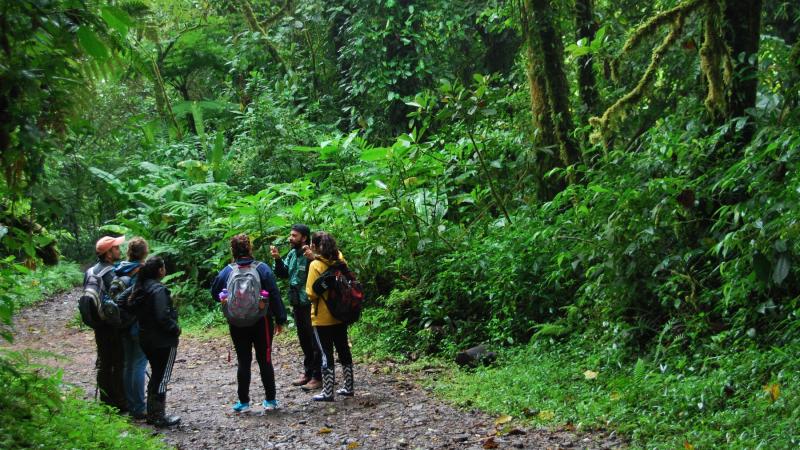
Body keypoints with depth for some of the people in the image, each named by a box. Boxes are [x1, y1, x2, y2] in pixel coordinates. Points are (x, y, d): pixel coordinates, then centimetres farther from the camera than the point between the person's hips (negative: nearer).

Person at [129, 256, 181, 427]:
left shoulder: (140, 288, 6)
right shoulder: (158, 290, -20)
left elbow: (137, 311, 11)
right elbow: (163, 317, -25)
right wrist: (176, 329, -10)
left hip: (146, 340, 8)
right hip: (163, 342, -8)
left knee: (155, 375, 19)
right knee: (162, 378, 0)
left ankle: (152, 413, 25)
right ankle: (159, 417, 4)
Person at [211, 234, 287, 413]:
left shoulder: (227, 271, -6)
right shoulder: (262, 268, -9)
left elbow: (215, 293, 7)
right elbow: (274, 295, -8)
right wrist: (280, 320, -2)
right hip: (262, 323, -1)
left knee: (243, 361, 8)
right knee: (265, 360, 8)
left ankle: (243, 402, 11)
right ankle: (270, 400, 12)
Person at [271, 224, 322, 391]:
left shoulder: (311, 254, -16)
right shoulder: (292, 254, 8)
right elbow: (283, 273, 15)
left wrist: (312, 258, -37)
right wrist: (277, 259, 1)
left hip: (310, 305, -9)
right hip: (297, 304, 9)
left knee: (315, 342, -1)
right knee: (304, 340, 19)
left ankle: (317, 377, 4)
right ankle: (308, 373, 30)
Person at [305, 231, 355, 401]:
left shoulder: (316, 265, -16)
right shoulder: (339, 262, 2)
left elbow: (312, 294, -18)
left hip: (323, 317, -6)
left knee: (326, 353, 0)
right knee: (343, 349, 15)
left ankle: (327, 392, 5)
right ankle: (348, 387, 22)